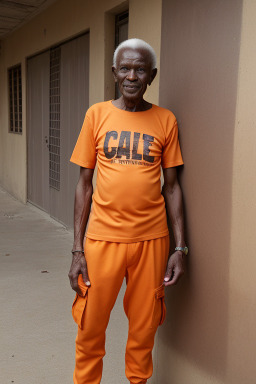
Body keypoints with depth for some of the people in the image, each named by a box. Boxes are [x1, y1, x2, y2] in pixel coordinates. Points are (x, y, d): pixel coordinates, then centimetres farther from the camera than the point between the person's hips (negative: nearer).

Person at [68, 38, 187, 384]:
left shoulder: (165, 121, 2)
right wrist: (77, 250, -1)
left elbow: (172, 186, 5)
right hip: (102, 238, 0)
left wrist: (180, 247, -1)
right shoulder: (97, 114, 2)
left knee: (143, 329, 12)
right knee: (90, 329, 9)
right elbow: (84, 183, 2)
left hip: (151, 239, 1)